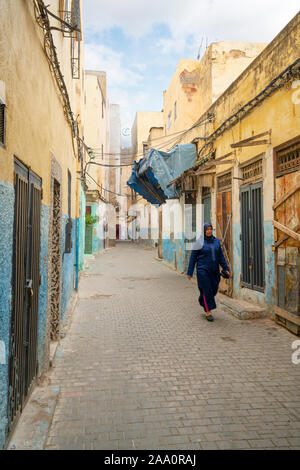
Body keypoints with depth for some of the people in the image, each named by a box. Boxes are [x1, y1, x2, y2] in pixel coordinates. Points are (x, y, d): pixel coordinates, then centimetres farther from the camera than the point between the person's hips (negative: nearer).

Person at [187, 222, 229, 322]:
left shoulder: (216, 241, 8)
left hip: (214, 270, 5)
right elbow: (193, 258, -4)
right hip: (203, 270, -5)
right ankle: (208, 312, 7)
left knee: (214, 290, 9)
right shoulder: (199, 242, -6)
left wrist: (226, 268, 6)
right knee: (207, 290, -4)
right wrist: (190, 272, -5)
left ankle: (202, 301, 37)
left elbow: (221, 256, 12)